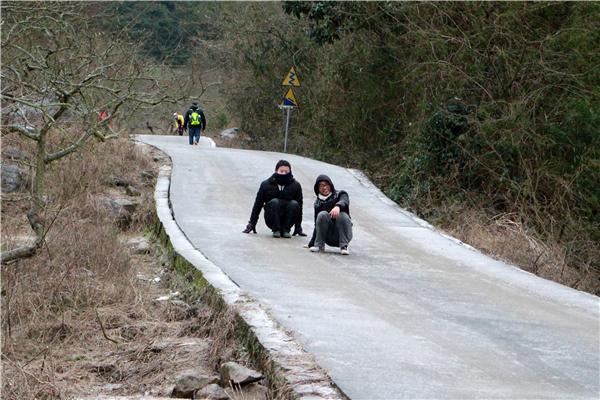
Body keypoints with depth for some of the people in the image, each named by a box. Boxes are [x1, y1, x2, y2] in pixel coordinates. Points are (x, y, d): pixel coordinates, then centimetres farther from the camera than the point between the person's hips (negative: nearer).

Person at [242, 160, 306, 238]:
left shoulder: (295, 185, -1)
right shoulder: (266, 184, -3)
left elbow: (299, 206, 1)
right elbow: (258, 204, 2)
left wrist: (298, 228, -1)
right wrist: (251, 224, 1)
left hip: (287, 219, 1)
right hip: (271, 219, -1)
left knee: (294, 204, -27)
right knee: (275, 202, -29)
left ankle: (286, 230, -17)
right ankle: (276, 230, -20)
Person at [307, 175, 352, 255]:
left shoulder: (340, 194, 5)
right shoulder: (317, 202, 15)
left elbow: (345, 201, -21)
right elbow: (317, 224, 18)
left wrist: (338, 206, -46)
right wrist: (311, 244, 14)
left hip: (342, 234, -2)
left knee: (343, 215, -30)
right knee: (322, 214, -23)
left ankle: (344, 246, -26)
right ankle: (319, 245, -19)